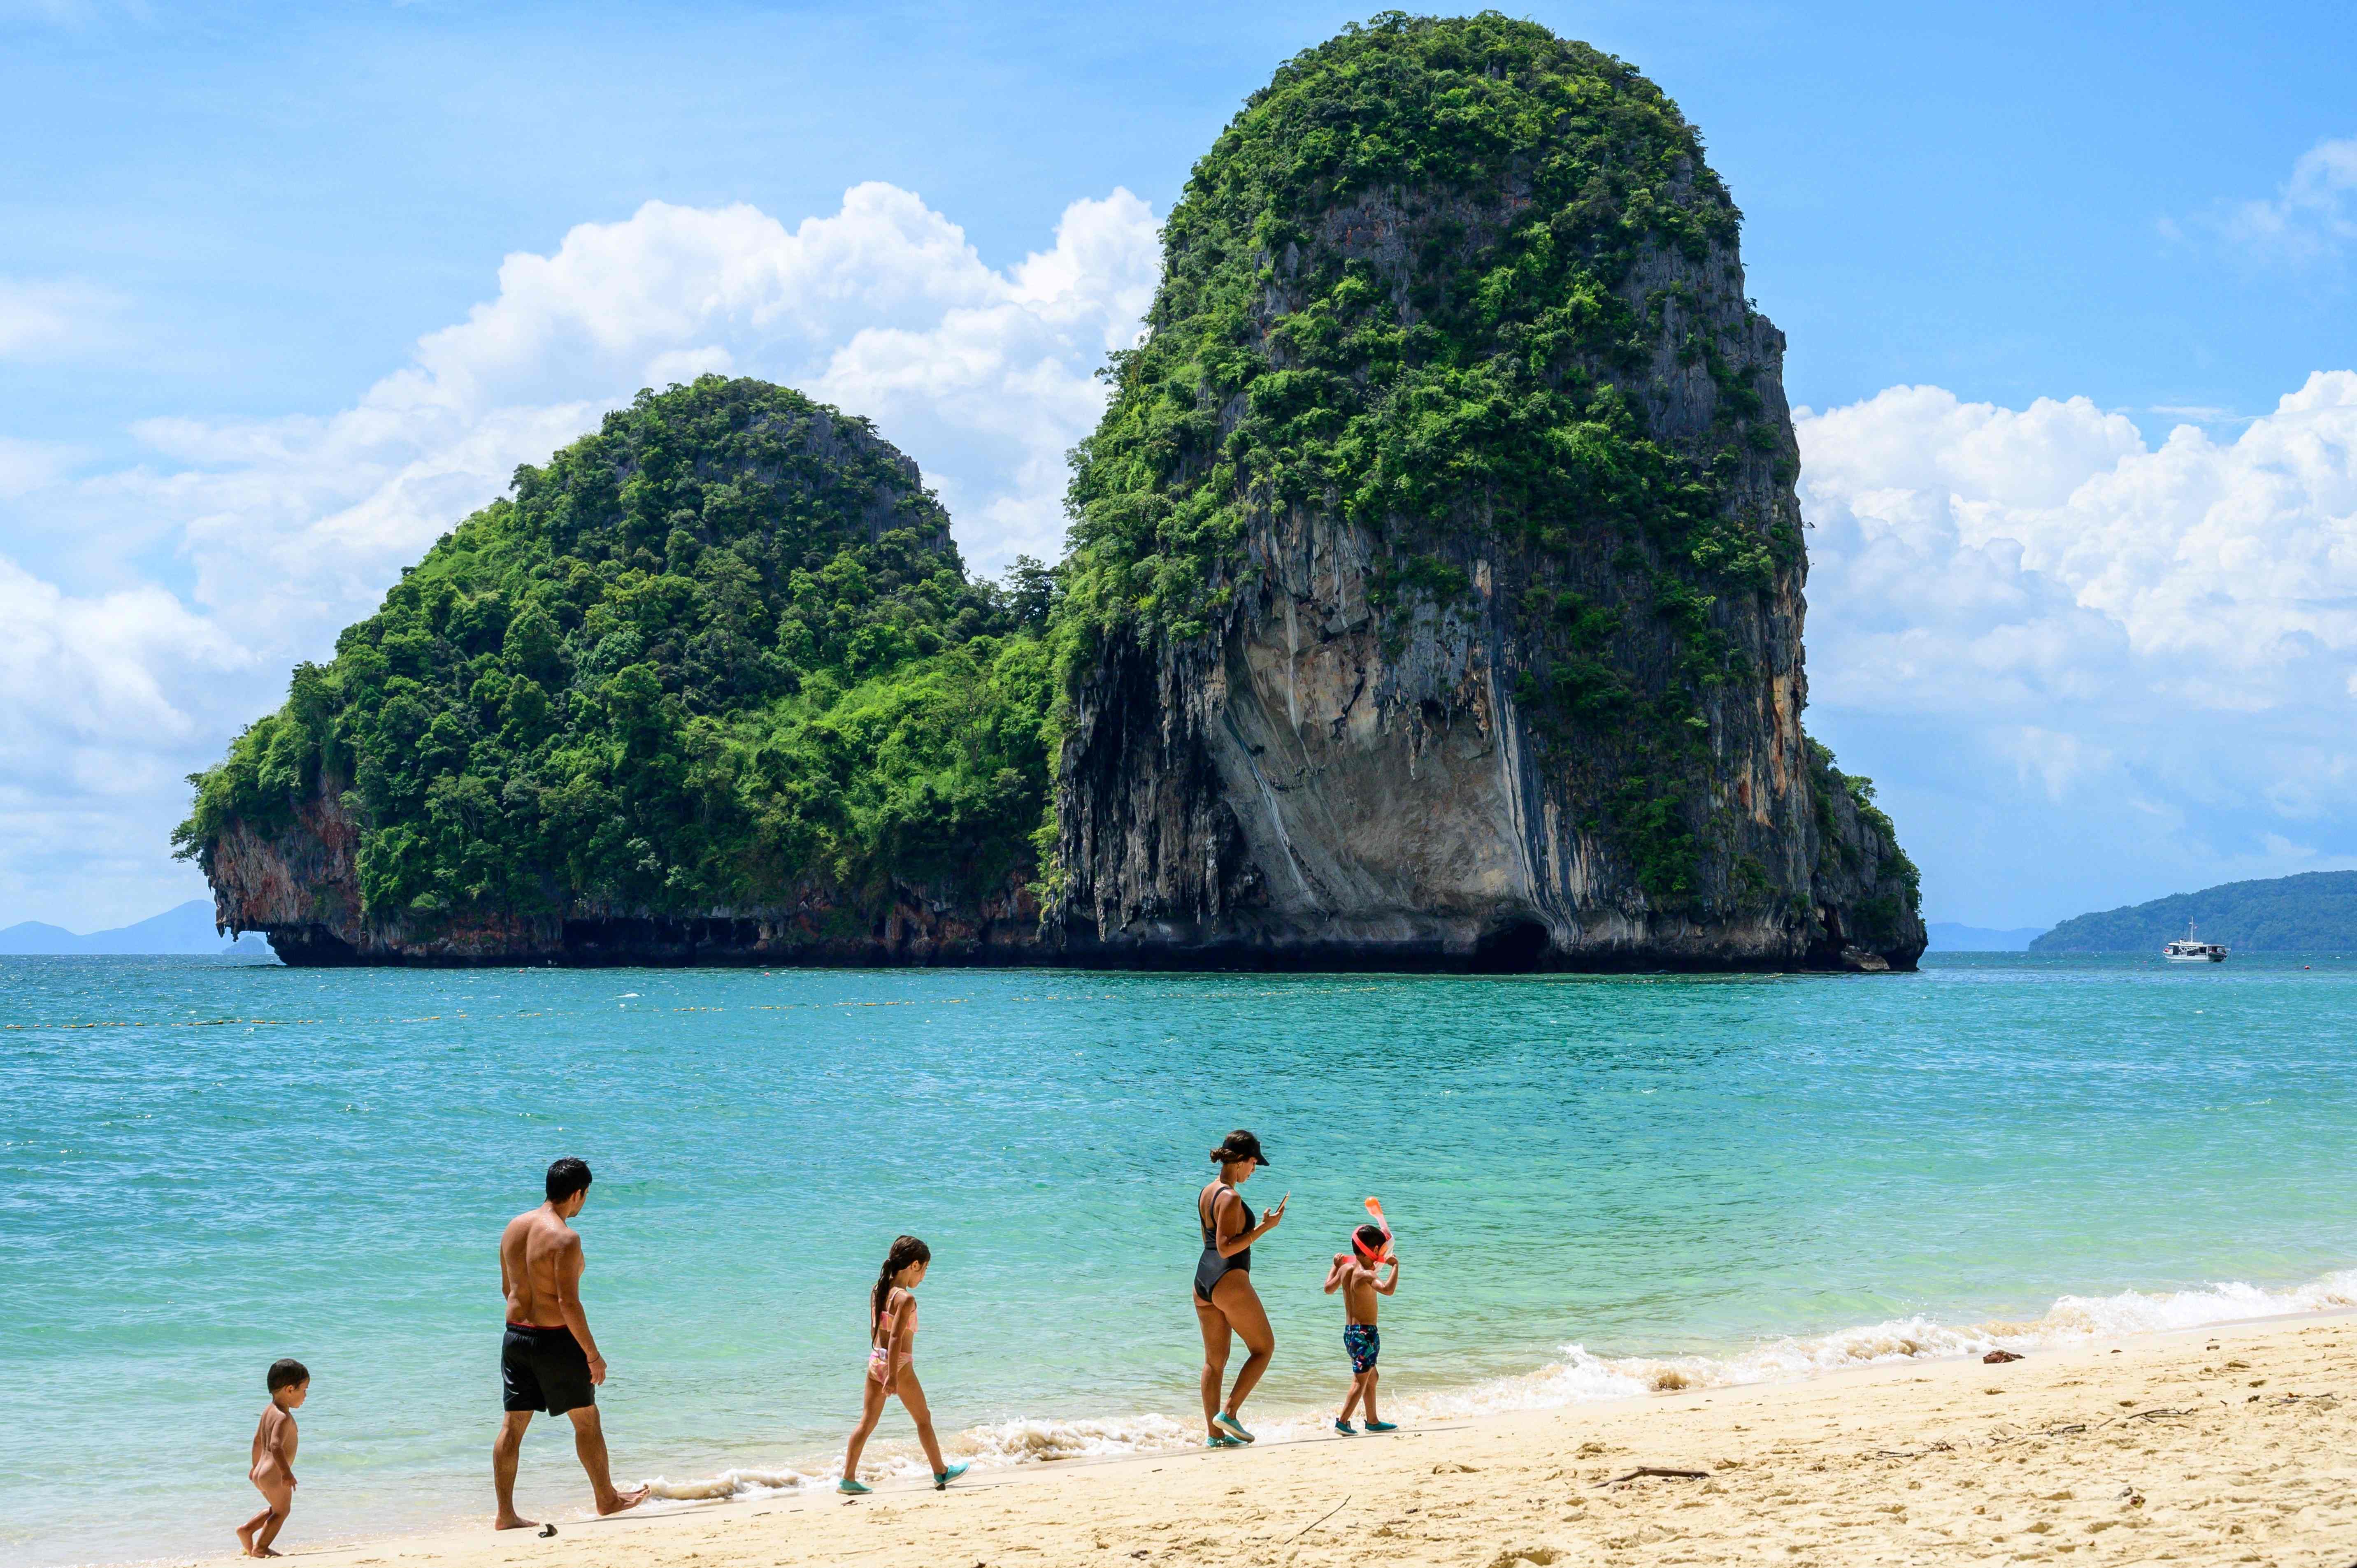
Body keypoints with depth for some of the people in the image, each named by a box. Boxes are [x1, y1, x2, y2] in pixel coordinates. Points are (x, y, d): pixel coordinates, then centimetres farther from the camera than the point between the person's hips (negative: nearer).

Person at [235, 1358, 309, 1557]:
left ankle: (246, 1529, 22)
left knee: (276, 1509, 26)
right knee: (282, 1511, 8)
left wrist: (255, 1466, 30)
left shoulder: (269, 1411, 9)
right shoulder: (284, 1418, -22)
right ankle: (260, 1548, 11)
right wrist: (287, 1472, -36)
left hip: (261, 1472, 9)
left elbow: (259, 1440, 20)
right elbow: (276, 1446, -35)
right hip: (275, 1474, -9)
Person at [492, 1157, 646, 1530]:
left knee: (513, 1424, 8)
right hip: (556, 1338, -7)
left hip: (515, 1334, 7)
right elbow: (568, 1302, -21)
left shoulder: (514, 1227, 6)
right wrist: (593, 1354, -14)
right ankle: (607, 1499, 24)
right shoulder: (564, 1238, -18)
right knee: (587, 1420, 10)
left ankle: (506, 1514, 9)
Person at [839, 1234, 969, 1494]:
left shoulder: (877, 1291, 6)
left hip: (875, 1361, 7)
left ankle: (848, 1478, 2)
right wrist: (893, 1375, -23)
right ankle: (941, 1473, 23)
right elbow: (896, 1337, -23)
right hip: (899, 1365, -7)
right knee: (924, 1419, 11)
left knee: (867, 1421, 8)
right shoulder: (906, 1299, -18)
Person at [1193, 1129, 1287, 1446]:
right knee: (1264, 1347, 6)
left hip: (1203, 1279, 9)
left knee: (1214, 1360, 11)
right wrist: (1264, 1228, -20)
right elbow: (1226, 1248, -21)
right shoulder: (1231, 1198, -16)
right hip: (1229, 1280, -9)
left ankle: (1215, 1433, 12)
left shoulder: (1206, 1193, 13)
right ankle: (1229, 1413, -1)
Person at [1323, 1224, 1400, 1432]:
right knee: (1361, 1379, -4)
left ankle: (1373, 1421, 30)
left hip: (1349, 1331, 9)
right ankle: (1342, 1421, -8)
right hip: (1366, 1332, -9)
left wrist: (1335, 1266, 33)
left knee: (1371, 1376, 22)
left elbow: (1329, 1289, 22)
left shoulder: (1345, 1269, 5)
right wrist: (1395, 1266, -26)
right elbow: (1388, 1289, -38)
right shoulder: (1366, 1275, -20)